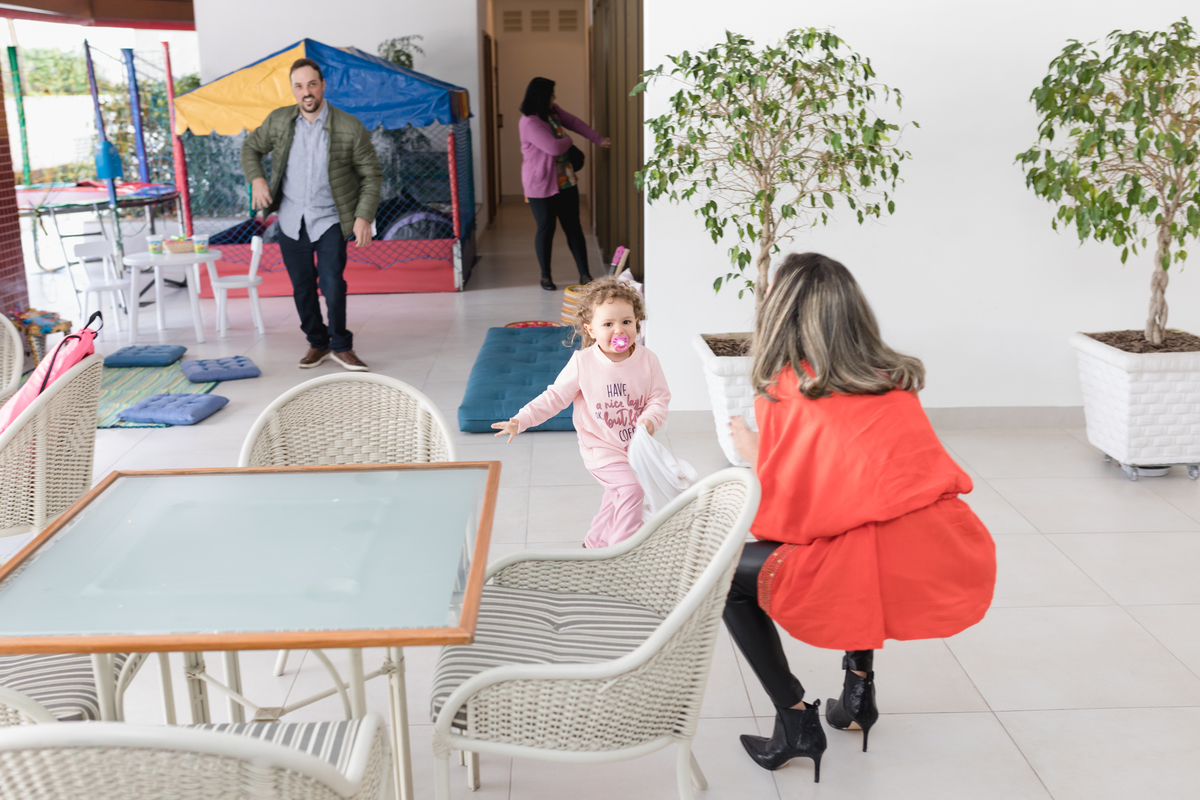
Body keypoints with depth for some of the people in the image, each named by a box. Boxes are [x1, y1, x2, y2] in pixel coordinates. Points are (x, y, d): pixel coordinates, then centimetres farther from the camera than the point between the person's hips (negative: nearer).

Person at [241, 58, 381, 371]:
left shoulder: (350, 128, -10)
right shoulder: (278, 121, -2)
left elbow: (371, 175, -4)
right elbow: (250, 148, 15)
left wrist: (364, 217, -16)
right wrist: (256, 179, -5)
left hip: (329, 220, -3)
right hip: (290, 220, 3)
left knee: (332, 284, -14)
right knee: (302, 287, 10)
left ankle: (341, 346, 5)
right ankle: (317, 343, 28)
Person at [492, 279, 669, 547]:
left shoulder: (647, 359, -9)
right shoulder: (582, 362, -16)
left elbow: (660, 397, -6)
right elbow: (555, 397, -9)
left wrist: (651, 419, -28)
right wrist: (521, 420, -17)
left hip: (636, 445, 5)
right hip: (601, 448, -5)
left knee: (617, 499, 20)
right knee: (631, 487, -24)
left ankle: (595, 542, 44)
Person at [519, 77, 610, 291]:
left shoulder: (553, 111, 4)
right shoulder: (529, 123, -21)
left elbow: (574, 122, 19)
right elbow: (554, 147, -26)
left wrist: (598, 139, 19)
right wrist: (567, 140, -5)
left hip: (566, 181, 8)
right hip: (541, 186, -7)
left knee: (573, 227, 7)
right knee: (546, 229, 3)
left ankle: (584, 274, 12)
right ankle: (546, 276, 19)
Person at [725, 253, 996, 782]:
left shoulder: (784, 390, 0)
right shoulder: (894, 379, 15)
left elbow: (781, 516, 4)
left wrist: (754, 453, 22)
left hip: (871, 581, -6)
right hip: (960, 572, 7)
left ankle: (797, 723, 14)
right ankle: (859, 688, 36)